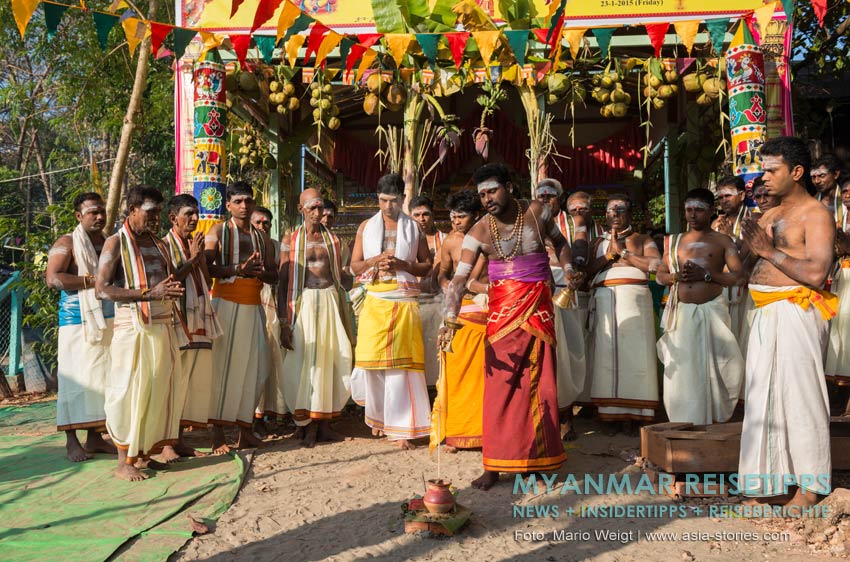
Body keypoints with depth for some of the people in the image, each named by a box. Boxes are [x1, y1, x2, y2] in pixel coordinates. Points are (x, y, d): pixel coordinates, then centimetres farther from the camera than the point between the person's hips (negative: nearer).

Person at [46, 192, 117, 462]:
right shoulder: (67, 243, -2)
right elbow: (53, 278, -15)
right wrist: (93, 280, -17)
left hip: (108, 322, 6)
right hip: (78, 321, -6)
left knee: (102, 378, 6)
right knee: (76, 379, -4)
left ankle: (95, 437, 14)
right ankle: (71, 441, 3)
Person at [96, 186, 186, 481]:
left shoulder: (159, 244, 16)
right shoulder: (116, 243, -5)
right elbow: (102, 289, -16)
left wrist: (173, 289, 7)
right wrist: (150, 292, -22)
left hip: (164, 326, 7)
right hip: (134, 327, -7)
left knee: (161, 390, 8)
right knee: (131, 393, -4)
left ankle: (147, 453, 20)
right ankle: (124, 462, 5)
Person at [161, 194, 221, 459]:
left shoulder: (196, 244, 18)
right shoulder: (165, 244, -4)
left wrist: (200, 257, 1)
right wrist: (192, 260, -12)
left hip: (199, 322, 7)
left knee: (195, 382, 7)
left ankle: (179, 439, 15)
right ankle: (166, 443, 3)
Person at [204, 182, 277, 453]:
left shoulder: (262, 237, 16)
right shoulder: (218, 232, 2)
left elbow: (274, 275, 14)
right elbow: (206, 267, -12)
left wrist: (261, 273, -8)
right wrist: (238, 269, -23)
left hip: (253, 306, 4)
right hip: (226, 303, -4)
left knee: (253, 366, 3)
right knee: (222, 366, -4)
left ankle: (244, 428, 13)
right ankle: (217, 433, 3)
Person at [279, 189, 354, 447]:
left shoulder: (333, 239, 11)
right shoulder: (290, 240, 2)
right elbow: (282, 282, -1)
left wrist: (342, 313, 11)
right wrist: (284, 322, -8)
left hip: (331, 301, 3)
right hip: (303, 303, -3)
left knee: (331, 359, 1)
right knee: (304, 361, -4)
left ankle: (325, 421, 11)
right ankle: (309, 425, 5)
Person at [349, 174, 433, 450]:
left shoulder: (413, 228, 10)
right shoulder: (366, 227, 13)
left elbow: (427, 265, 10)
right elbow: (354, 265, 12)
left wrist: (402, 265, -8)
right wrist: (376, 260, -8)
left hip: (405, 302, -1)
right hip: (375, 302, 1)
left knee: (401, 363, -4)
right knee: (372, 358, -2)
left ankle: (400, 427, 0)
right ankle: (377, 416, 21)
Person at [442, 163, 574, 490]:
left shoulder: (536, 212, 2)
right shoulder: (479, 232, -5)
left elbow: (559, 241, 23)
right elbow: (460, 278, -15)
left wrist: (567, 269, 9)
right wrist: (450, 318, -28)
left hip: (539, 307, 2)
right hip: (503, 309, -1)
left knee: (540, 383, 3)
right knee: (500, 382, -6)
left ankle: (538, 458, 17)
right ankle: (495, 465, -1)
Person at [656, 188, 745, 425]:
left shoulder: (723, 241, 5)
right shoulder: (674, 241, 14)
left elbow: (737, 276, -5)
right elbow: (660, 275, 14)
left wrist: (705, 275, -15)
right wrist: (676, 276, -7)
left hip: (712, 310, -2)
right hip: (681, 312, 2)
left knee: (712, 366, -2)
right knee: (682, 369, -1)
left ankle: (715, 420, 9)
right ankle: (686, 423, 5)